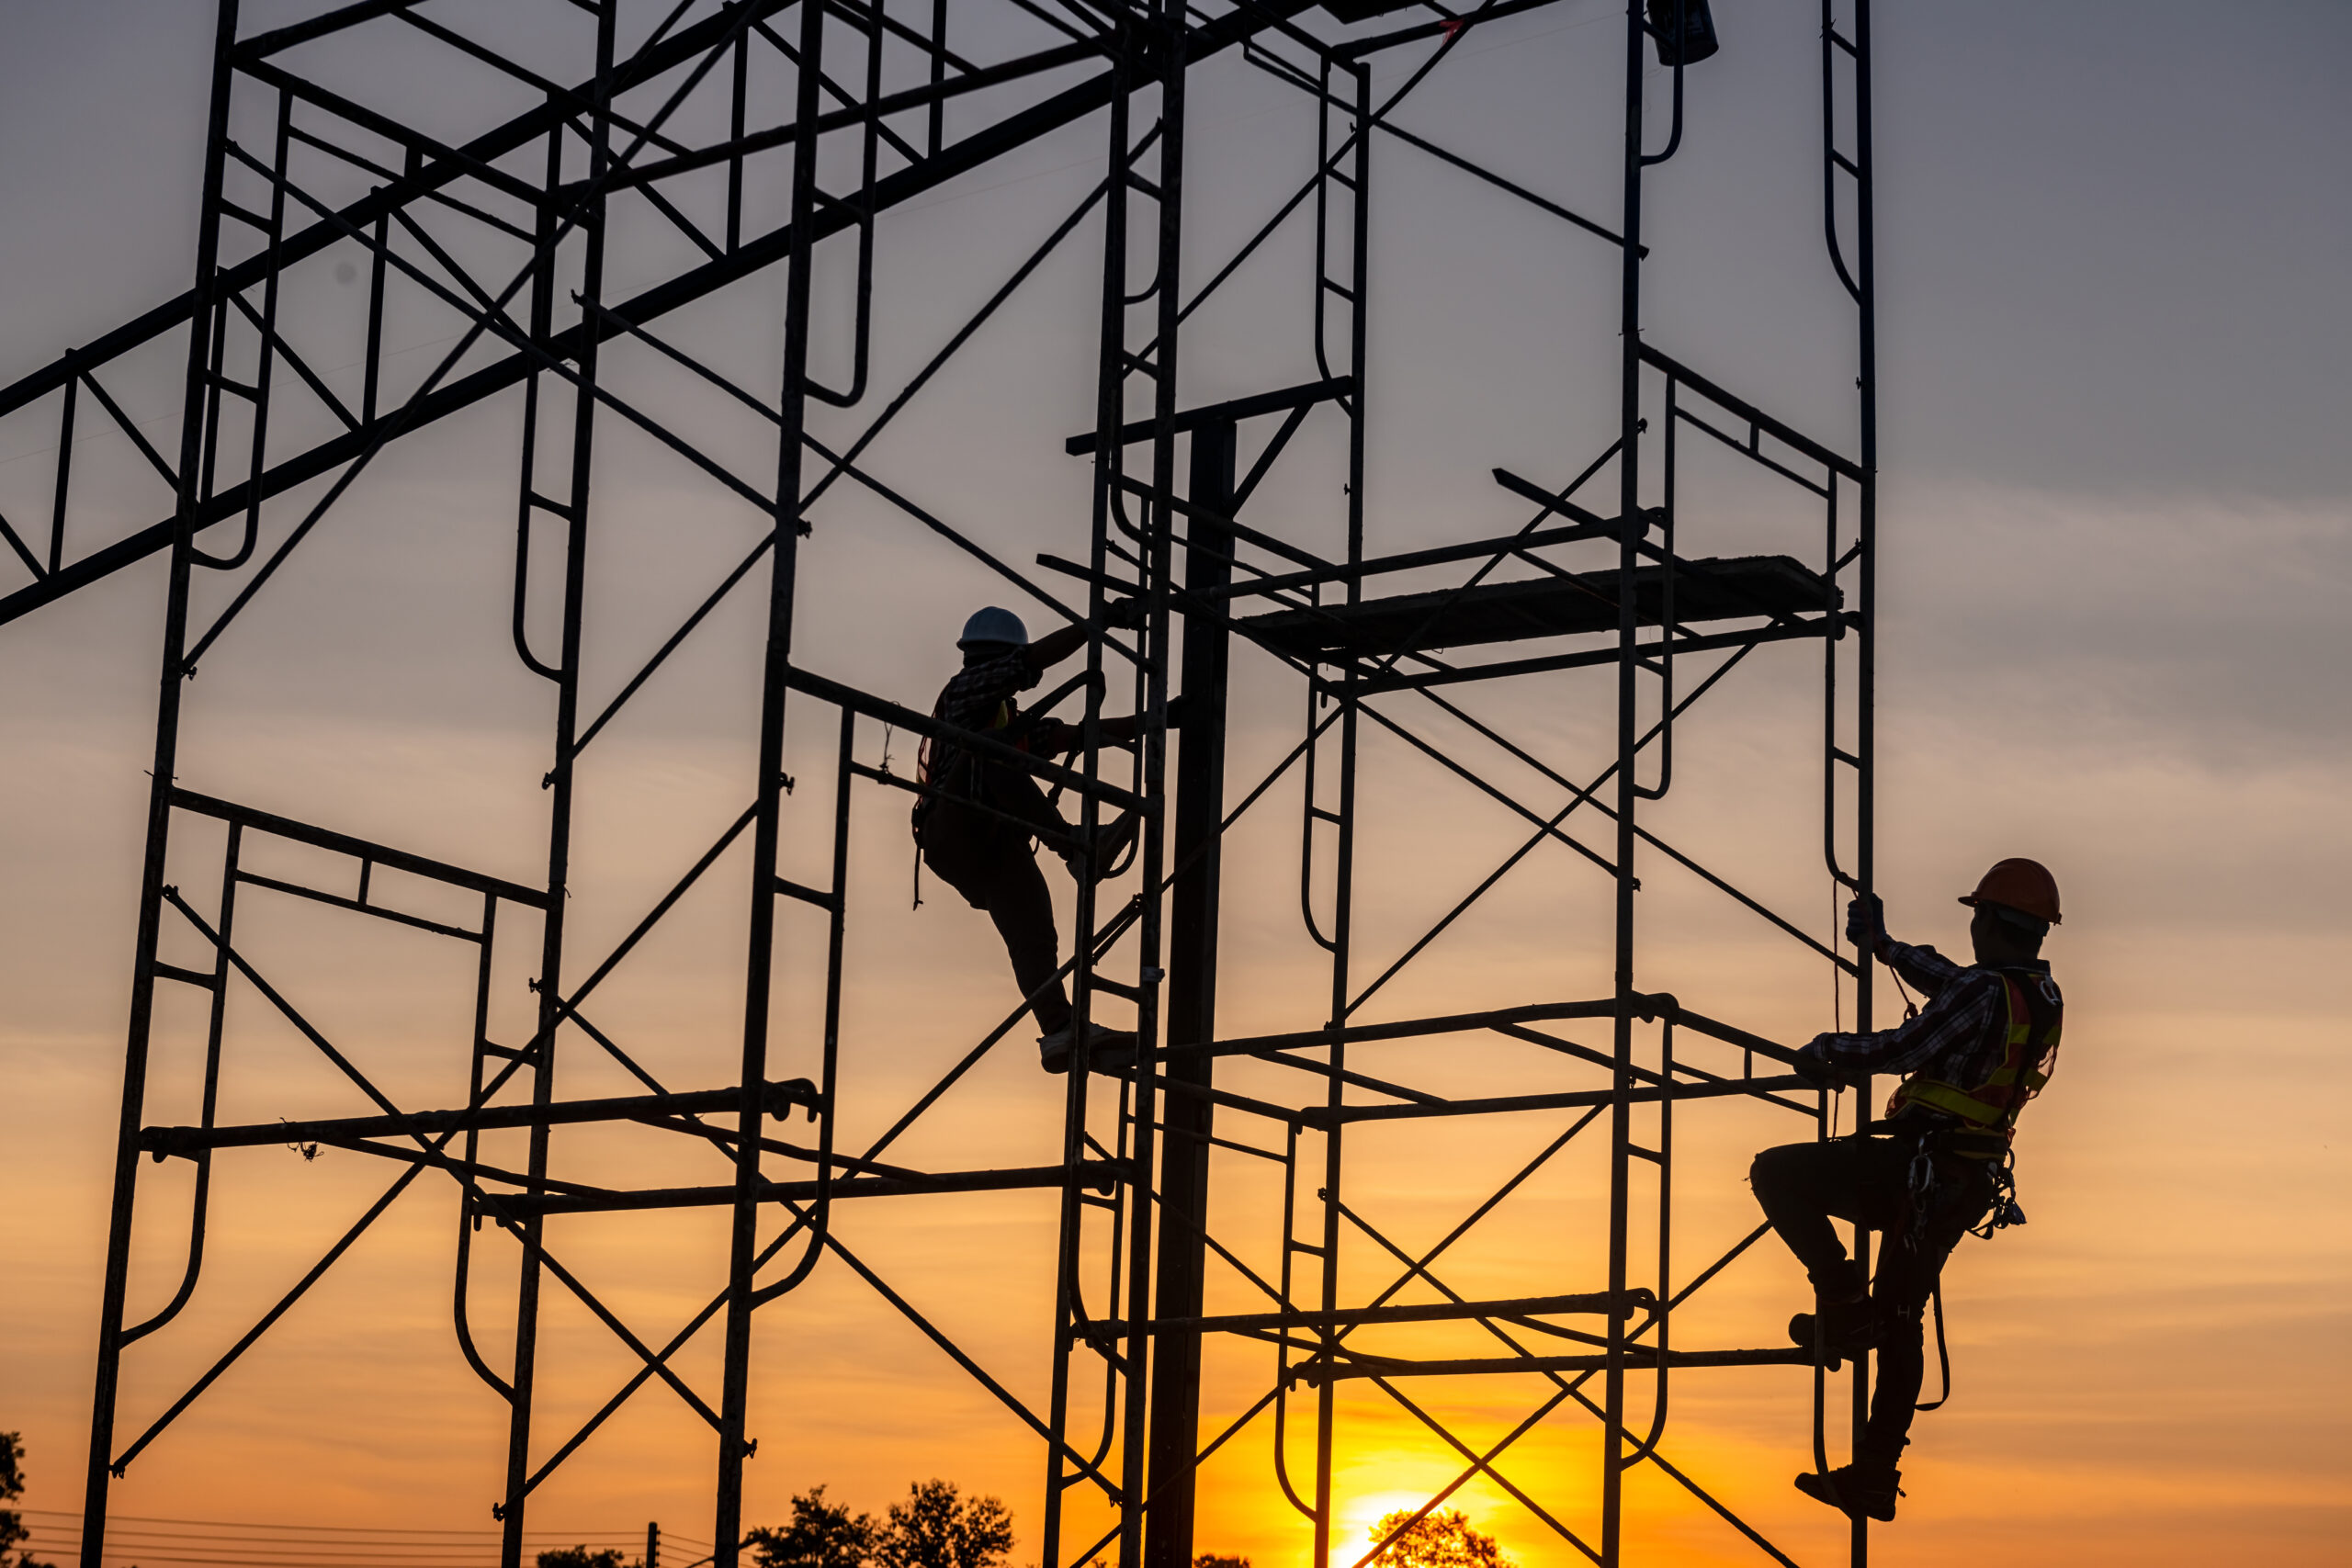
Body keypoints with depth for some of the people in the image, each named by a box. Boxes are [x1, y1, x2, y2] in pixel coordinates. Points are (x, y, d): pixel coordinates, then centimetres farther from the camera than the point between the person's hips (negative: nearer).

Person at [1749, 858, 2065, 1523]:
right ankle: (1875, 1476, 21)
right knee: (1900, 1321, 17)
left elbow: (1905, 1048, -21)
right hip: (1972, 1185, 9)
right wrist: (1885, 948, 36)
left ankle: (1842, 1301, -8)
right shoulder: (2044, 996, 10)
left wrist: (1829, 1054, -4)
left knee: (1776, 1174, -3)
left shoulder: (1984, 992, -18)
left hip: (1920, 1165, -9)